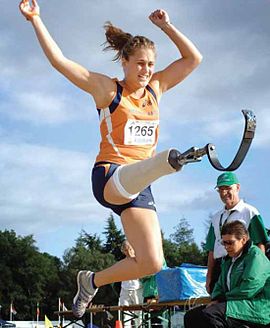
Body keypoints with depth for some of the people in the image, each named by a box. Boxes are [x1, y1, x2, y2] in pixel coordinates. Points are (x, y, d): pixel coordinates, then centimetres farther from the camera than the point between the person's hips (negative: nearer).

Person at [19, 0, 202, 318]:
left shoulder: (155, 88, 15)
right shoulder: (107, 88, 1)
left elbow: (193, 58, 17)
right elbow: (59, 60, -4)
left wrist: (166, 25, 11)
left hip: (138, 186, 6)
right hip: (109, 178, -5)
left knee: (151, 263, -6)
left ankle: (92, 281, 16)